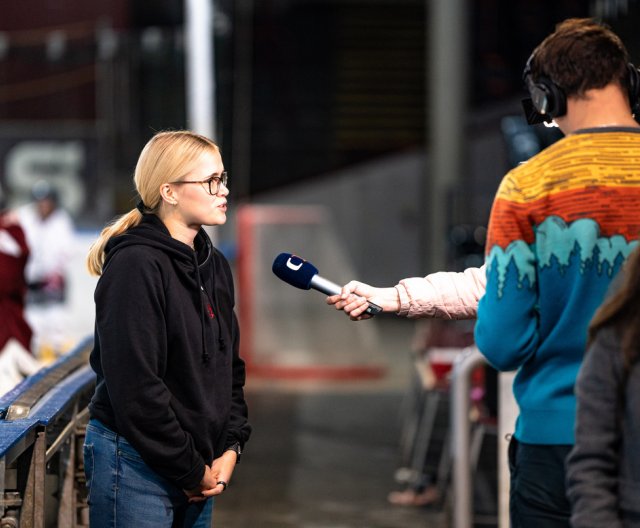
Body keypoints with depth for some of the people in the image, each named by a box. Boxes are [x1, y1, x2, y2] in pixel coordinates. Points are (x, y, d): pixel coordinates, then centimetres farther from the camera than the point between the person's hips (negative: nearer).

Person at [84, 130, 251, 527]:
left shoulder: (214, 265, 12)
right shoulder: (136, 265, -15)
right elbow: (136, 388, -20)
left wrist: (231, 448, 3)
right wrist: (191, 470, -14)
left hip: (200, 469, 8)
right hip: (136, 465, -8)